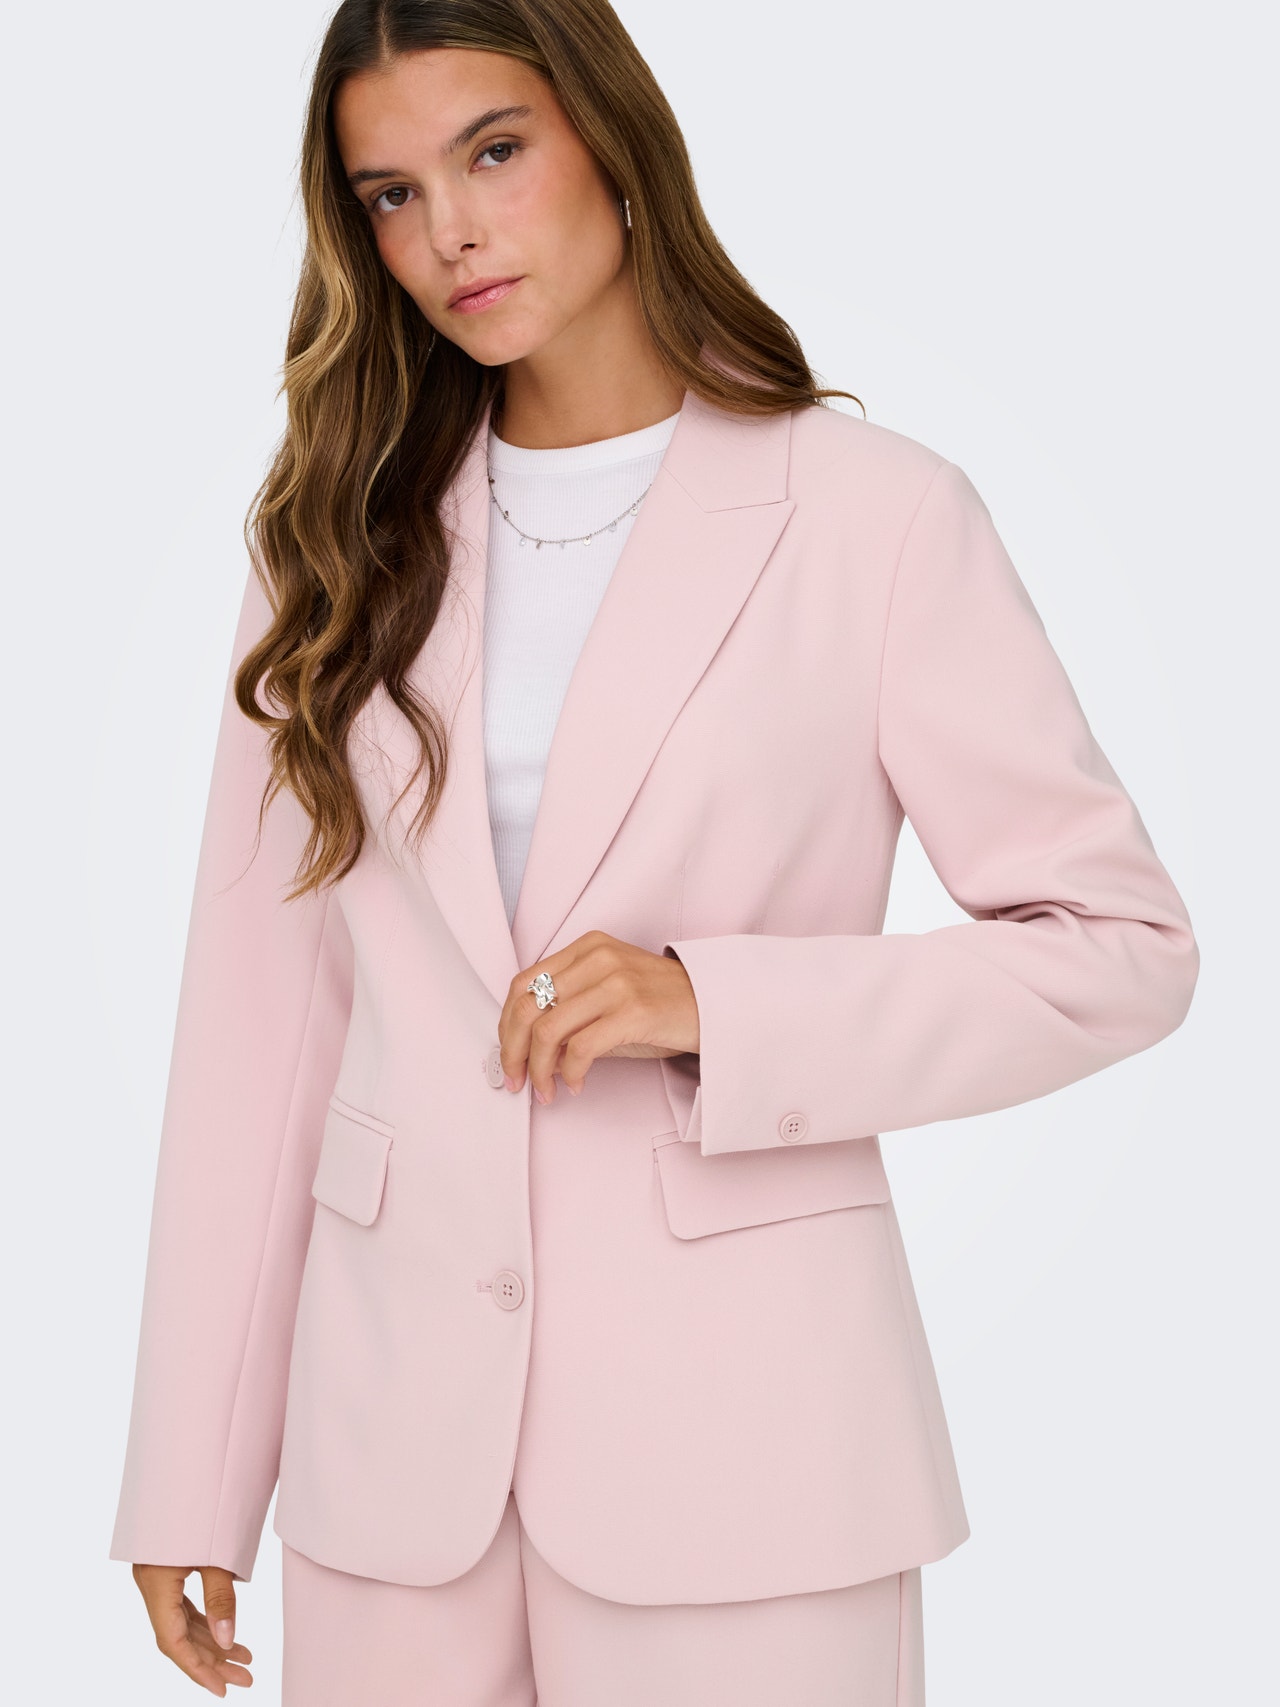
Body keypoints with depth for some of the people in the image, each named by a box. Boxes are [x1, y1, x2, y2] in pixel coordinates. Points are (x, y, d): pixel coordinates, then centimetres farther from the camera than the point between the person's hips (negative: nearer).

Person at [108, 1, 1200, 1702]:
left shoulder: (879, 516, -3)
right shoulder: (342, 540, 7)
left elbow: (1123, 946, -3)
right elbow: (257, 1012, 4)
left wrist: (711, 1006, -15)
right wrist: (194, 1478, 1)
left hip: (738, 1433, -2)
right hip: (393, 1437, 3)